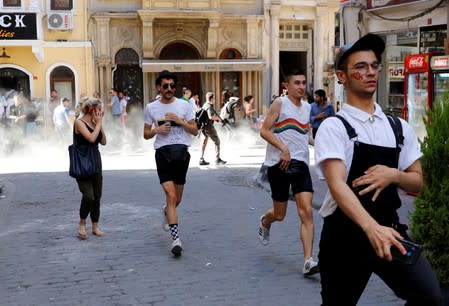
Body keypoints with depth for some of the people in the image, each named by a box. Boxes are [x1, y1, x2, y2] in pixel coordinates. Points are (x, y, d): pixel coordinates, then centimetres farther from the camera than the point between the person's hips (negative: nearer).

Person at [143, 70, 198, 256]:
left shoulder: (184, 106, 5)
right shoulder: (151, 108, 6)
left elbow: (195, 131, 5)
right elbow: (146, 134, 12)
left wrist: (180, 121, -11)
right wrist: (156, 130, -8)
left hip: (182, 151, 2)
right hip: (163, 152, -2)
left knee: (177, 198, 11)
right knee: (171, 196, -14)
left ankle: (167, 212, 48)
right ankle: (176, 239, -12)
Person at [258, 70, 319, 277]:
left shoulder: (307, 107, 13)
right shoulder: (280, 103, -5)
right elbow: (264, 131, -12)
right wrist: (283, 149, -22)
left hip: (301, 164, 4)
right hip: (279, 164, -4)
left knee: (307, 211, -10)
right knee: (280, 214, 8)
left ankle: (308, 261, -11)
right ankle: (264, 221, 46)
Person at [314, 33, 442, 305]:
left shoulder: (400, 128, 8)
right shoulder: (334, 127, -9)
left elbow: (418, 183, 12)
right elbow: (337, 185, -22)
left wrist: (393, 175, -12)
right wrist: (372, 228, -38)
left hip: (389, 228, 4)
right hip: (346, 233, -3)